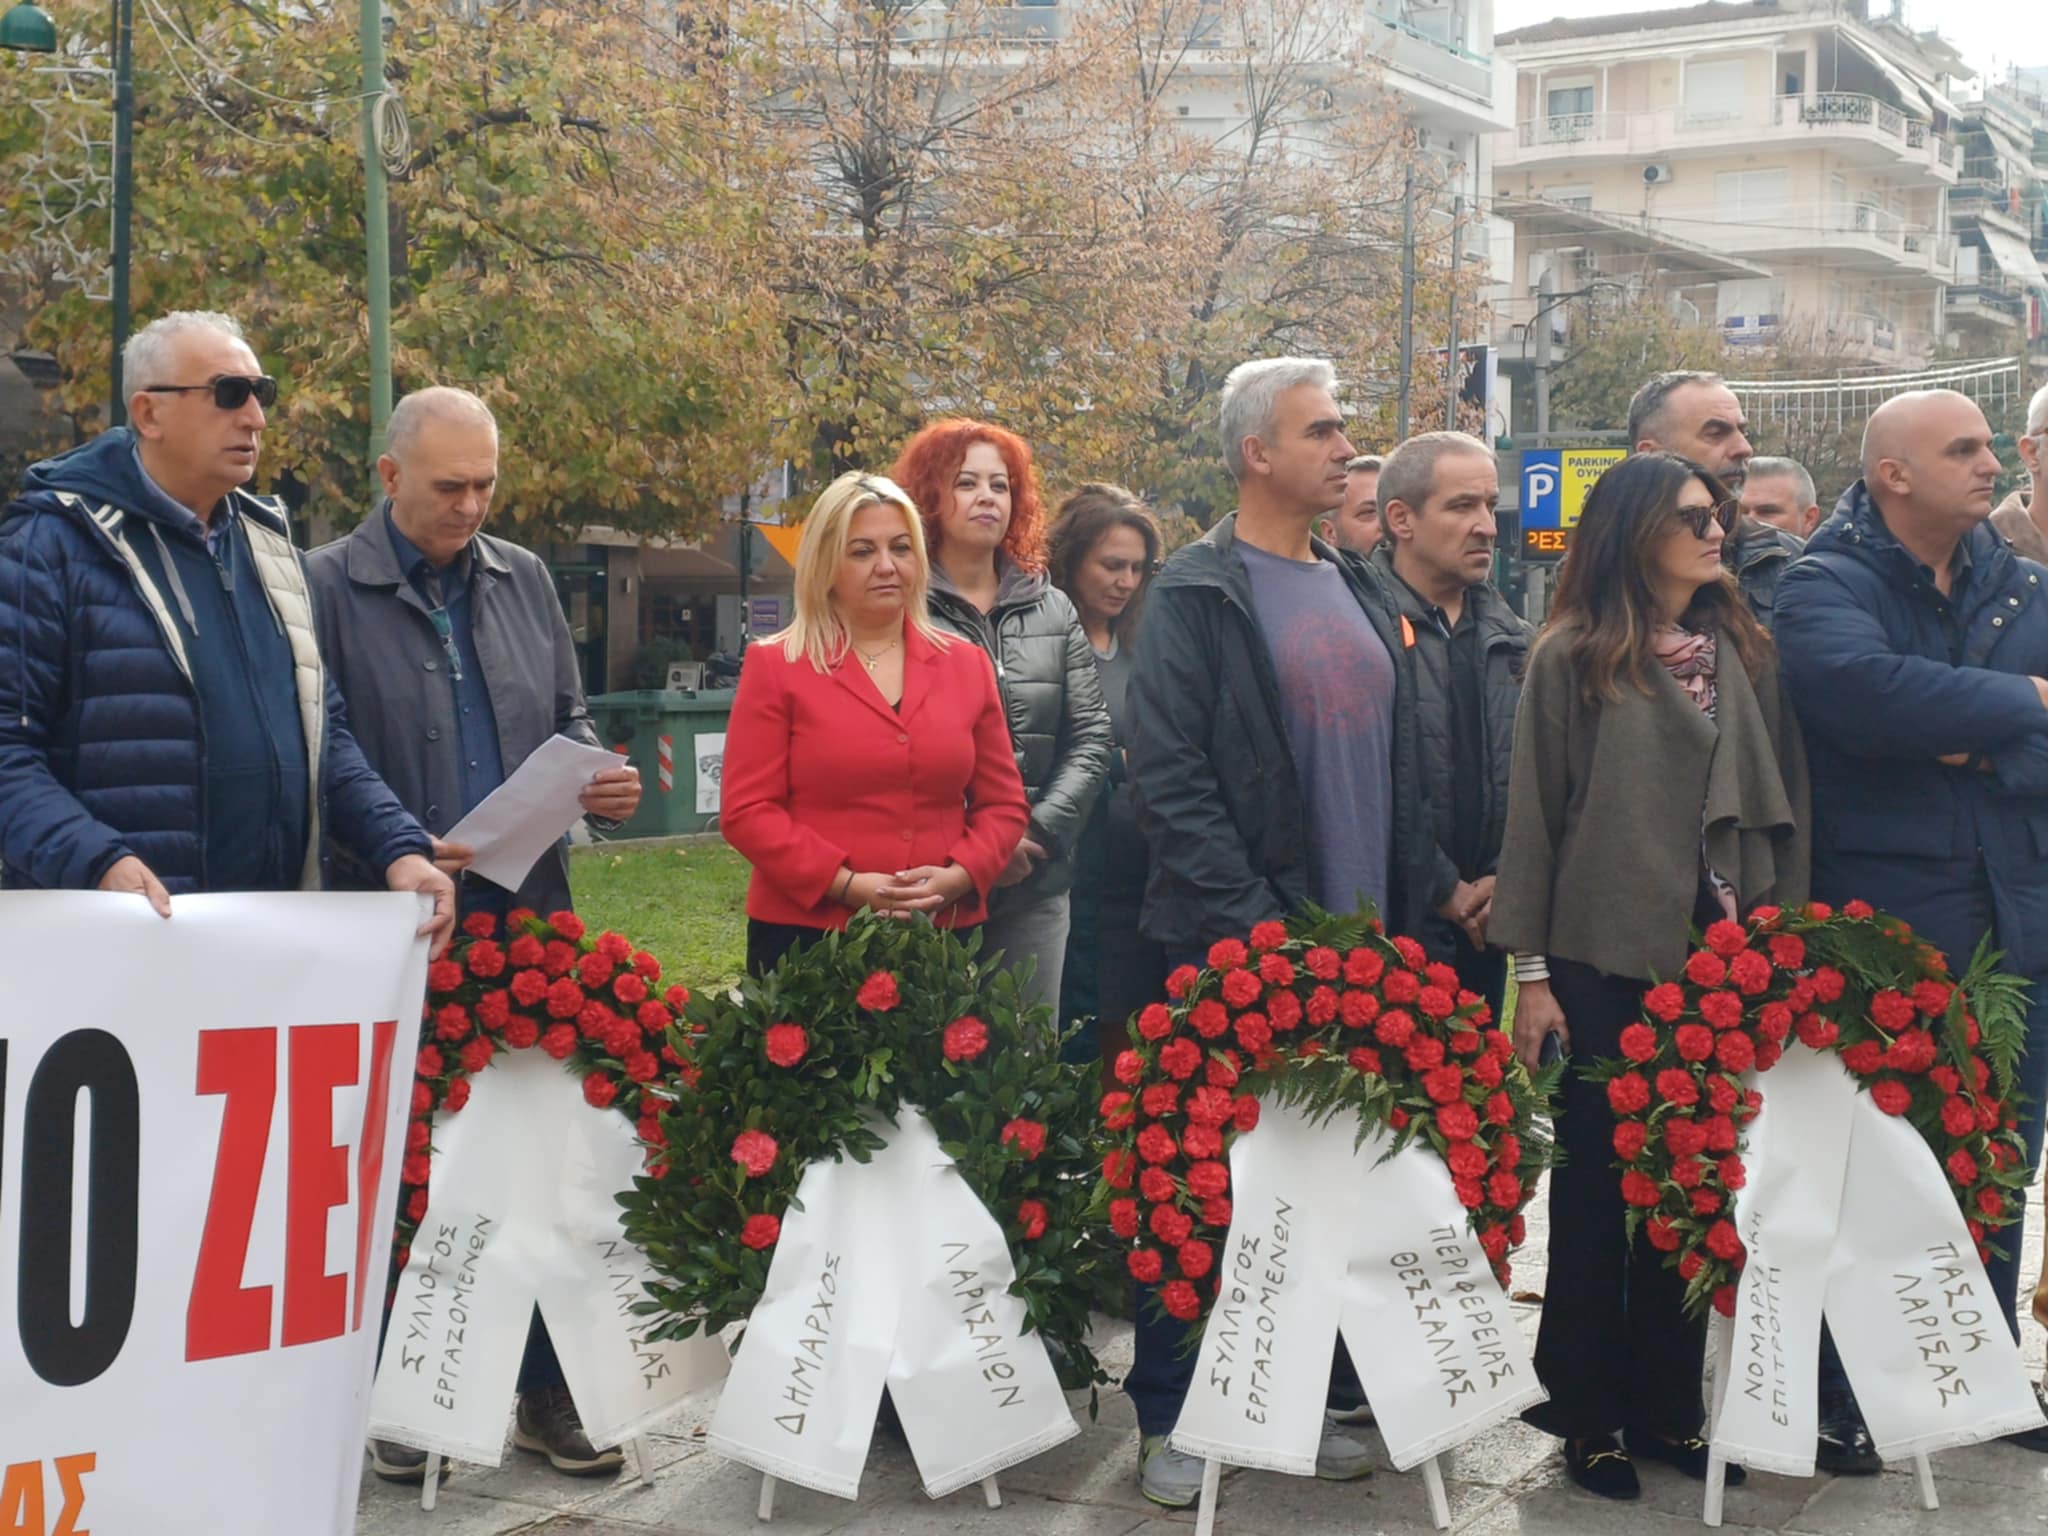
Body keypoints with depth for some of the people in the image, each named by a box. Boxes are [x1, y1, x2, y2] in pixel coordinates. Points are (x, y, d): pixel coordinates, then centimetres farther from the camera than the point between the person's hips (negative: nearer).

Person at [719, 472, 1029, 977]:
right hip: (806, 936, -3)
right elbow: (747, 810, -4)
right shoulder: (775, 666, 1)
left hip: (943, 937, 3)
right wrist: (845, 884, -15)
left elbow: (1003, 803, 11)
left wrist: (958, 875, -8)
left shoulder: (967, 664, 10)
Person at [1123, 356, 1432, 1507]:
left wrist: (1405, 912, 7)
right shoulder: (1197, 595, -6)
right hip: (1233, 954, -6)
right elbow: (1169, 779, -12)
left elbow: (1402, 768, 16)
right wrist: (1252, 926, -16)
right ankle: (1174, 1419, 15)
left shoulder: (1366, 594, 14)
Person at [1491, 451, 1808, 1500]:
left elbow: (1784, 804, 9)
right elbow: (1532, 815, -4)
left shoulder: (1745, 654, 8)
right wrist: (1531, 972, -6)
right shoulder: (1572, 658, -4)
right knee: (1597, 1188, 5)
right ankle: (1587, 1414, 16)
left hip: (1721, 962, 4)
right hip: (1605, 963, -3)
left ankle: (1667, 1405, 22)